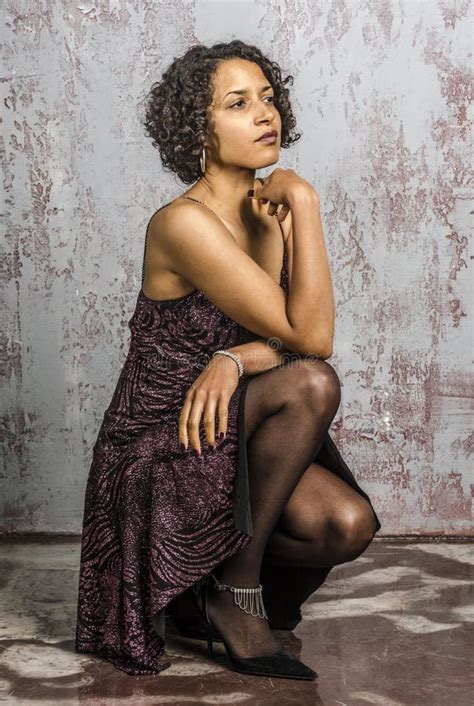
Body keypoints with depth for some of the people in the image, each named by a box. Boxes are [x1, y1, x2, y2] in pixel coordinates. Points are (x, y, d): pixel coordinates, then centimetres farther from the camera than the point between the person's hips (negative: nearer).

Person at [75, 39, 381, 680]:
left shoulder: (267, 209, 3)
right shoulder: (184, 223, -21)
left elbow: (294, 335, -5)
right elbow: (310, 339, -24)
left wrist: (235, 360, -25)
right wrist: (304, 203, -21)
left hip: (226, 434, 7)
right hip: (157, 451, -6)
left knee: (347, 523, -18)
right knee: (312, 384, -29)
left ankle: (213, 598, 12)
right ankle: (238, 590, -13)